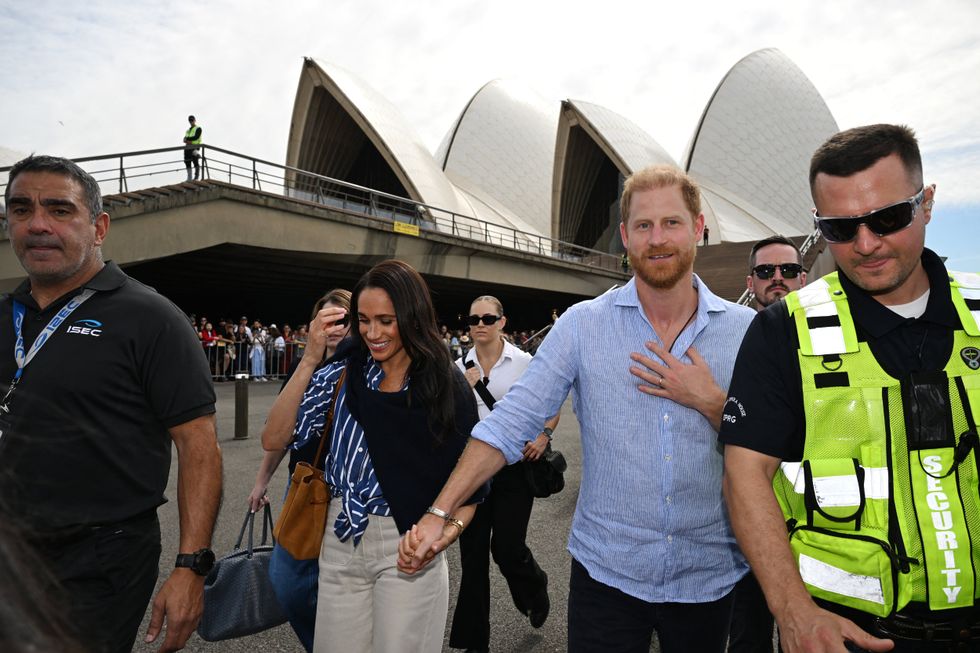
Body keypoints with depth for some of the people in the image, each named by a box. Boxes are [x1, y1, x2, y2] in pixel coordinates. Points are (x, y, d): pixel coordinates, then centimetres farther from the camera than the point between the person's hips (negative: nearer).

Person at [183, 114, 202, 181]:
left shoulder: (198, 128, 5)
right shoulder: (188, 130, 26)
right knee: (187, 162, 3)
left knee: (196, 162, -10)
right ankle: (189, 178, 5)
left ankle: (197, 176, -9)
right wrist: (187, 141, -8)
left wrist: (187, 139, -7)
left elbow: (196, 137, -11)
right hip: (188, 147, 7)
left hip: (195, 147, -7)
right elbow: (185, 139, 16)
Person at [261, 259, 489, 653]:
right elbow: (274, 440, -10)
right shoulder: (342, 375, -3)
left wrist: (452, 527, -21)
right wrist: (309, 360, -16)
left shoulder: (447, 385, -7)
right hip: (340, 543, 3)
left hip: (409, 547, -2)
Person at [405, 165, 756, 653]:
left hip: (708, 577, 3)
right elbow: (509, 423, -11)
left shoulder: (745, 330, -3)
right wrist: (440, 511, -17)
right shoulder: (582, 325, -8)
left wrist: (711, 401, -17)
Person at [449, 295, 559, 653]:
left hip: (513, 465, -2)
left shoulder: (524, 362, -4)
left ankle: (535, 588, 37)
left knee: (507, 548, -1)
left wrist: (543, 436, -11)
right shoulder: (460, 367, 2)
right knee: (473, 552, 6)